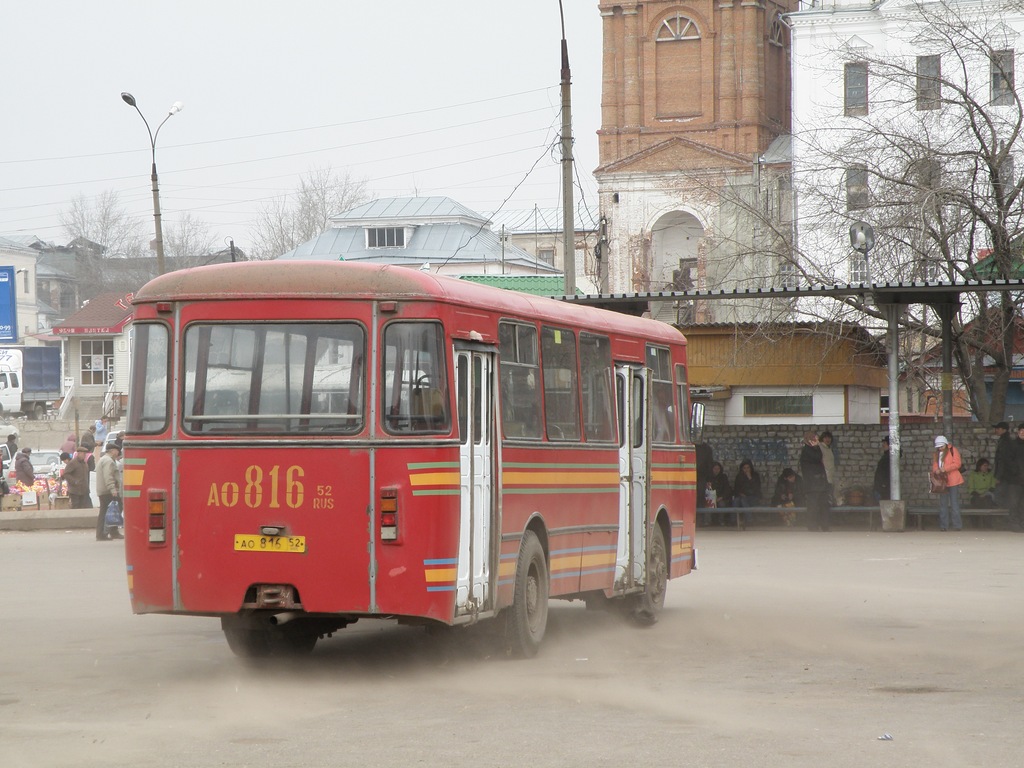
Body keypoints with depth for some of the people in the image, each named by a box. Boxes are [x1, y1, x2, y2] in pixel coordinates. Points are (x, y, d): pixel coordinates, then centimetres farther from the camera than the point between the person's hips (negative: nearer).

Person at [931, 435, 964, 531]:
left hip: (953, 481, -6)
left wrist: (945, 469, -18)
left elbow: (957, 464, -11)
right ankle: (943, 525, 9)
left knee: (954, 503, -6)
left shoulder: (953, 451, -2)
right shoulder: (937, 453, 16)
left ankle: (957, 525, -4)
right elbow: (934, 464, 14)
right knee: (943, 504, 6)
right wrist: (935, 470, -9)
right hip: (942, 481, 6)